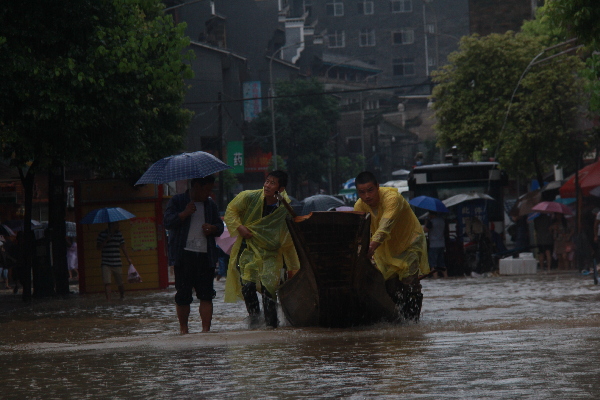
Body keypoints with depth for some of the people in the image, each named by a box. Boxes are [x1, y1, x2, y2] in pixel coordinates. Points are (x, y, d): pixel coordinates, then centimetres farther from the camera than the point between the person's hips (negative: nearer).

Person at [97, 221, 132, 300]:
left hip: (117, 264, 3)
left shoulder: (119, 234, 8)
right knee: (107, 282, -15)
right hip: (106, 264, -3)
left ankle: (122, 297, 33)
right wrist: (106, 240, -17)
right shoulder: (102, 234, -2)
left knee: (120, 283, 10)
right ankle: (108, 299, -17)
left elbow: (123, 247, 11)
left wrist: (128, 258, 6)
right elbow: (98, 248, -6)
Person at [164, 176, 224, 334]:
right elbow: (168, 222, -5)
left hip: (205, 255, 3)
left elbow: (220, 226, 22)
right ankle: (183, 329, 15)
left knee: (206, 295, -5)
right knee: (183, 295, 1)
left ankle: (206, 329, -7)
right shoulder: (177, 201, 5)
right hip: (184, 255, -3)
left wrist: (213, 229, 0)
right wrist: (183, 214, -19)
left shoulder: (211, 204, 18)